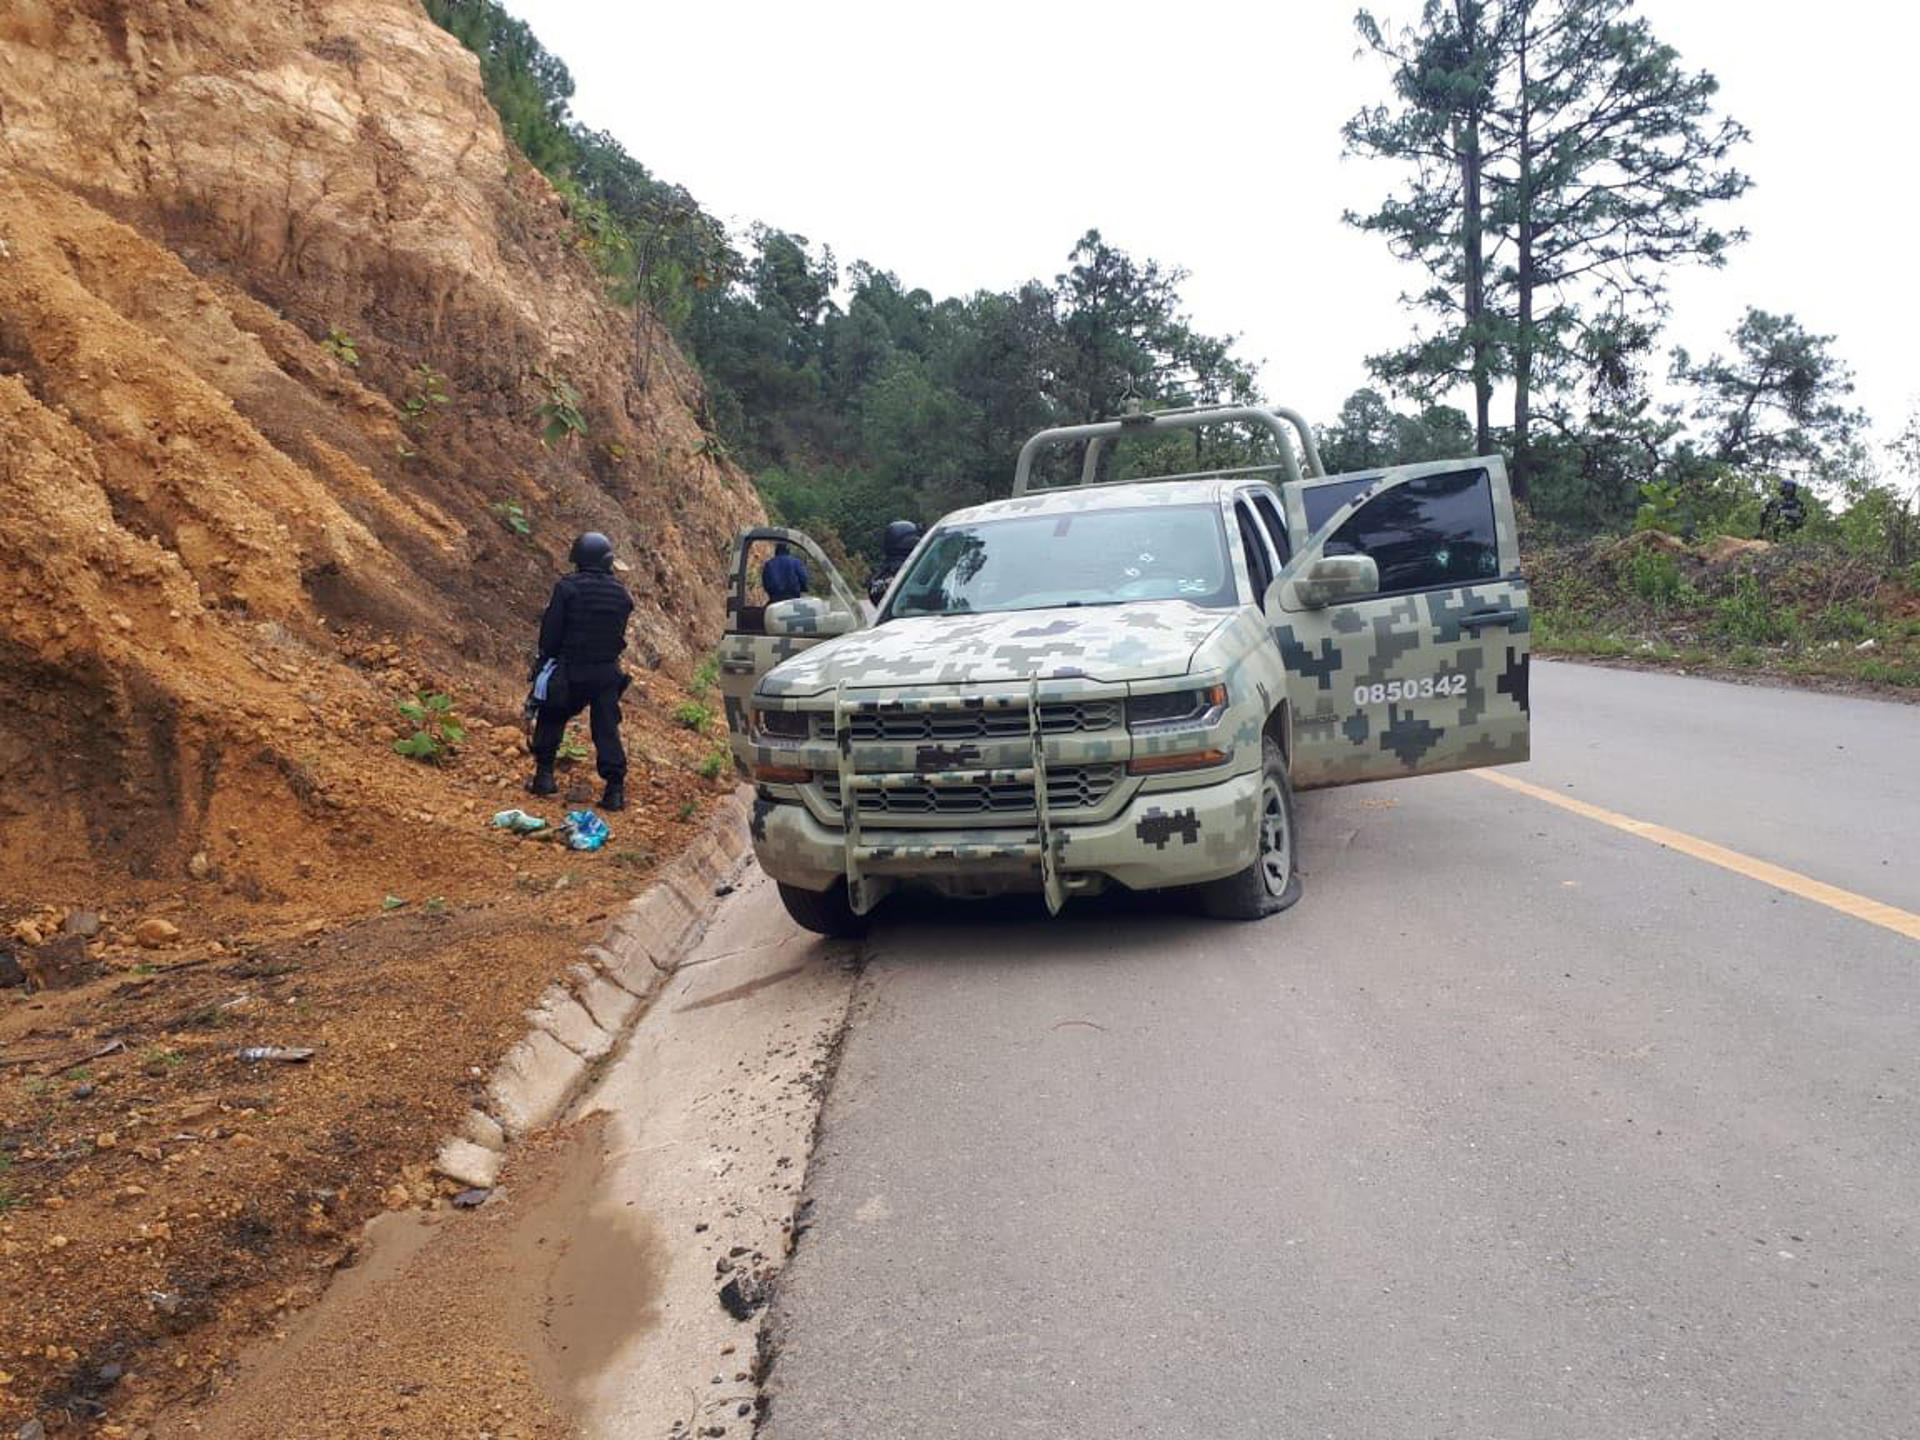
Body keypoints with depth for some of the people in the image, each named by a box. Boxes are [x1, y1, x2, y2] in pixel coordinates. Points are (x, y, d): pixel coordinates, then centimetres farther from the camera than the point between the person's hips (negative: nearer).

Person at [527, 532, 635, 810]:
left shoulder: (566, 588, -11)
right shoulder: (621, 594, 1)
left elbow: (550, 631, -8)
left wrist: (546, 660, 7)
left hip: (571, 671, -2)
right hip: (607, 673, 2)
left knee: (551, 718, 18)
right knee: (607, 729, 6)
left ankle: (544, 775, 19)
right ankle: (615, 788, 1)